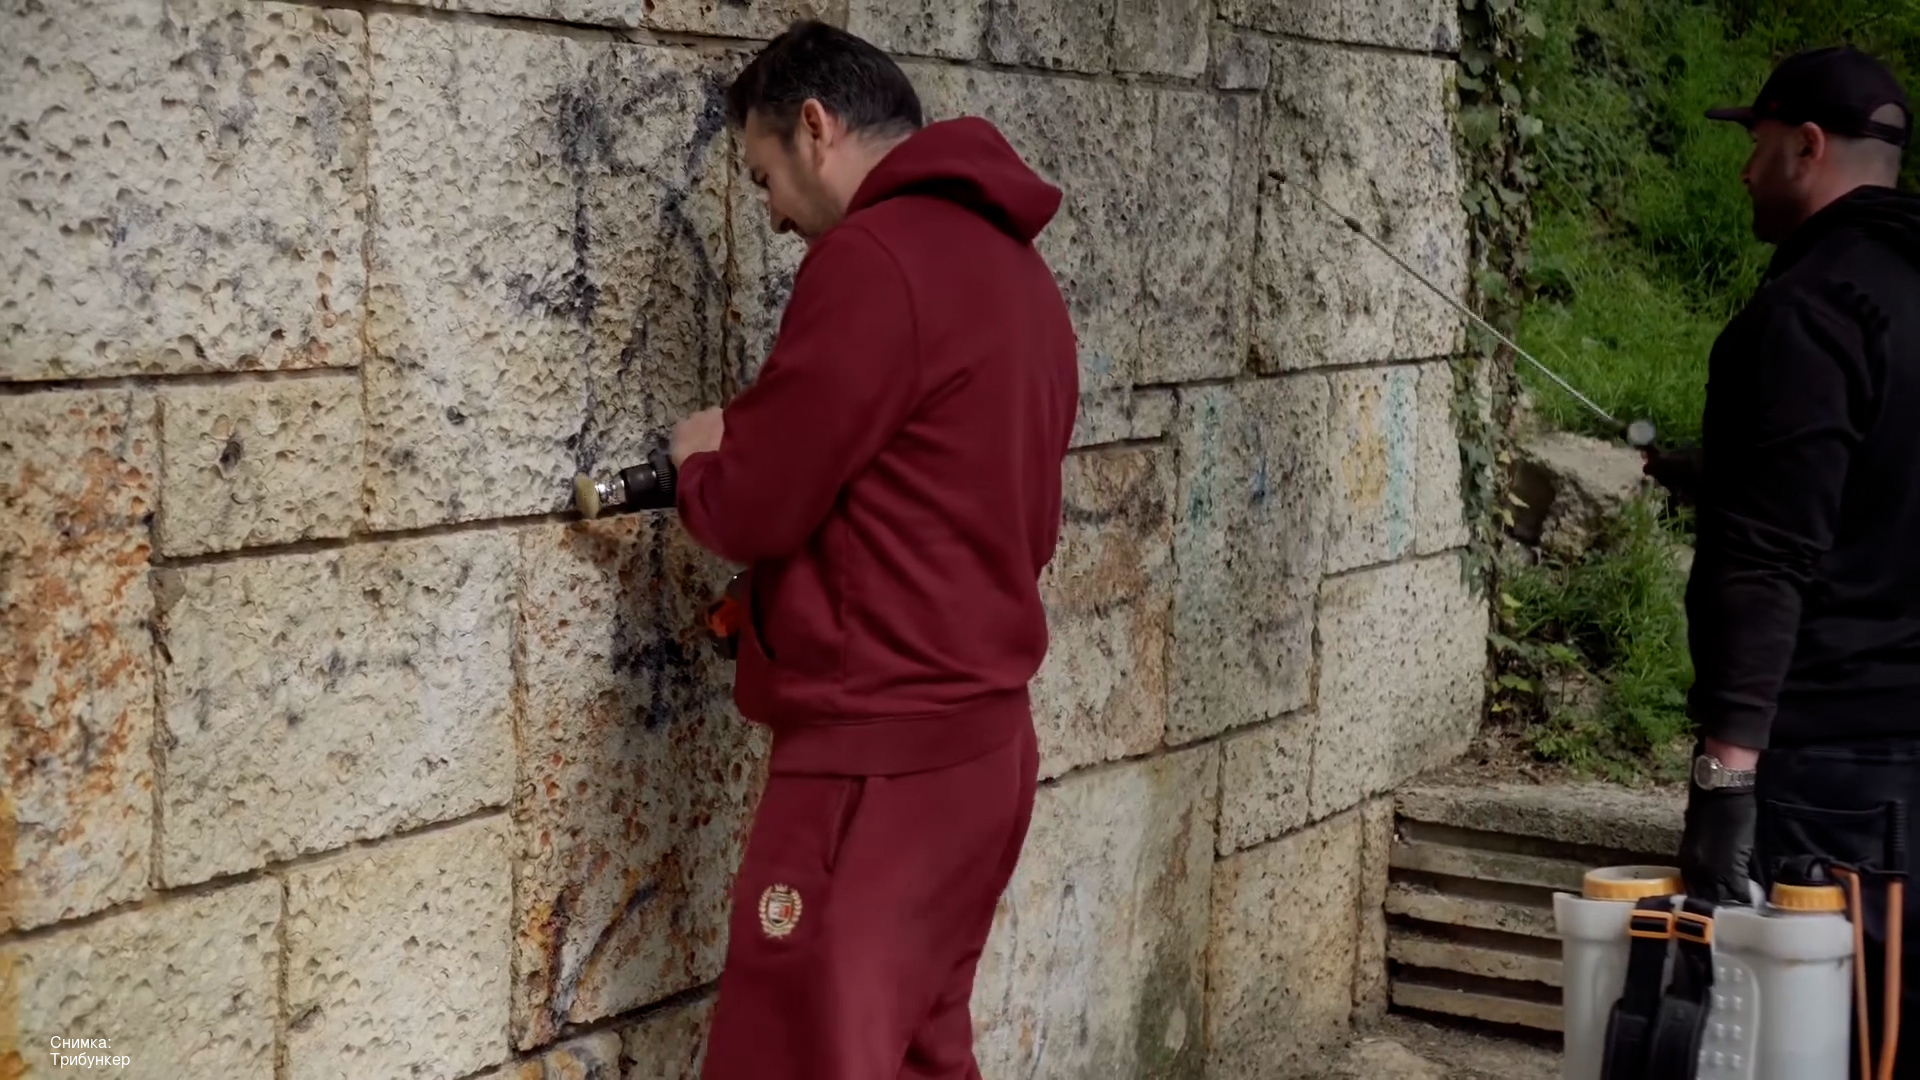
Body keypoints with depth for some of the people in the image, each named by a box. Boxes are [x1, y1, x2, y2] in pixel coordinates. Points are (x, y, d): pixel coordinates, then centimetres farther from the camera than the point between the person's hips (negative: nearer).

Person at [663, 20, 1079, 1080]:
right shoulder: (1018, 268, 14)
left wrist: (699, 459, 9)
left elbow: (753, 509, -13)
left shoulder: (872, 255, -14)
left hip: (877, 760, -9)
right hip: (982, 739, 9)